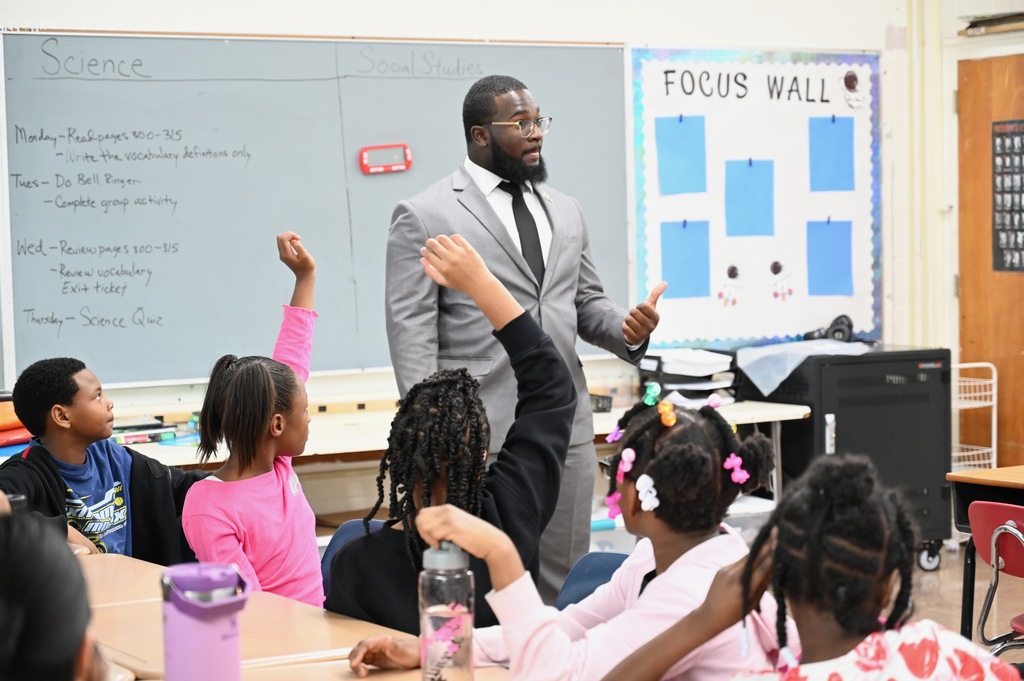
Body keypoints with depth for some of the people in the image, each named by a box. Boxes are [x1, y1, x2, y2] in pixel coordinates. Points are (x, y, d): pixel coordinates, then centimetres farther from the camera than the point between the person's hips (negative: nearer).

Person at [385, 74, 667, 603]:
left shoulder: (565, 211, 17)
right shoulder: (424, 216, -2)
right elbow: (411, 331, -6)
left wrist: (626, 328, -2)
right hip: (478, 434, -5)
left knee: (564, 582, 8)